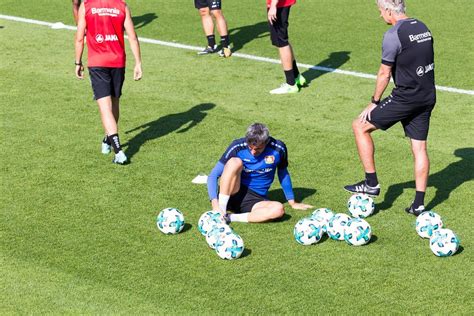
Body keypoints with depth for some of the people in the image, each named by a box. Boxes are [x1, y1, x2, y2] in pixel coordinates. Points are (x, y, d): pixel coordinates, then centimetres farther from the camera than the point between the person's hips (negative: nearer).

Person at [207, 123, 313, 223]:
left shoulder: (278, 149, -9)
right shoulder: (238, 147, -14)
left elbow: (283, 174, 11)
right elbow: (213, 175, -12)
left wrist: (292, 203, 19)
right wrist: (215, 203, -27)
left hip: (255, 200, 2)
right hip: (232, 193, -2)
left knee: (279, 209, -32)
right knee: (235, 162, -30)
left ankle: (231, 218, -30)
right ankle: (221, 212, -31)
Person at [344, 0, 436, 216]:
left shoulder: (393, 35, -14)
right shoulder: (422, 27, 10)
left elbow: (384, 73, -12)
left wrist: (374, 102, -3)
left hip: (405, 98, -8)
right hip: (428, 97, 8)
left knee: (360, 126, 5)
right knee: (419, 147, 11)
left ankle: (371, 183, 5)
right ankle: (419, 204, 12)